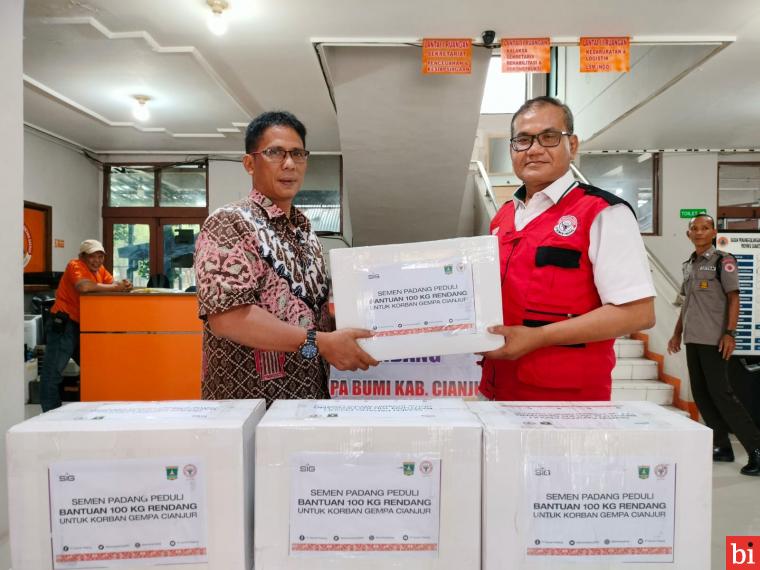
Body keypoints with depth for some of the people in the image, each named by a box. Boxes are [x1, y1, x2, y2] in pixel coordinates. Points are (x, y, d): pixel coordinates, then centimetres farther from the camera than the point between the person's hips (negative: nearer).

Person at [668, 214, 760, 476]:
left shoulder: (723, 261, -4)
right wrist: (677, 333, 18)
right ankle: (721, 446, 19)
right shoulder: (689, 265, 15)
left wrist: (730, 333, -17)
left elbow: (733, 299, -8)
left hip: (714, 339, -7)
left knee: (720, 393, -8)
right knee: (701, 394, 9)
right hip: (693, 338, 7)